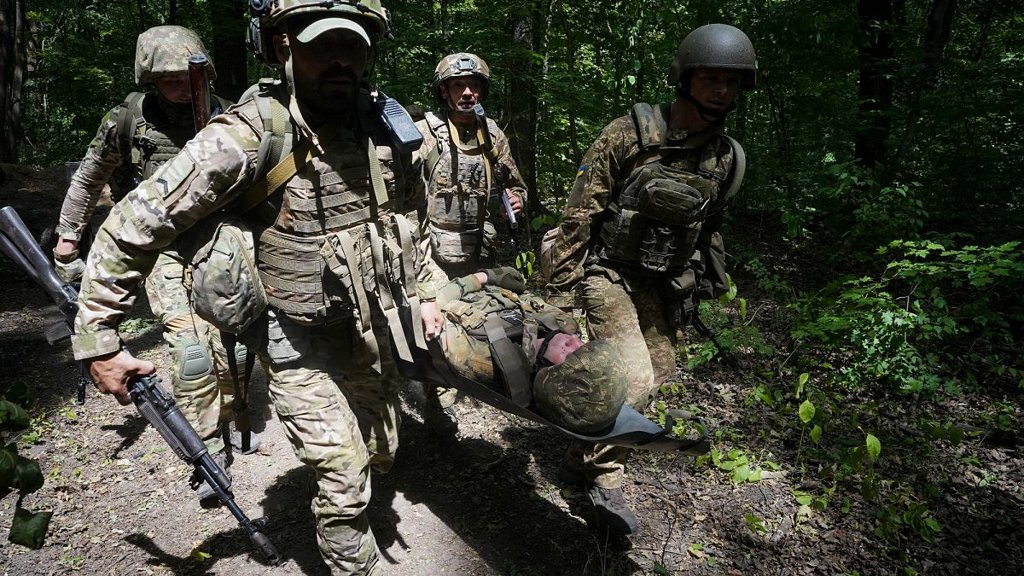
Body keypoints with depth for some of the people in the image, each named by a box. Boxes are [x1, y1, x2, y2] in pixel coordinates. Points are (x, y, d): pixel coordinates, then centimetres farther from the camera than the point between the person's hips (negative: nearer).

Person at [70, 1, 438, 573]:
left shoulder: (386, 128, -6)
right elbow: (133, 225, -19)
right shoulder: (251, 136, -23)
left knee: (382, 454, 22)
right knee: (345, 485, 0)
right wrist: (97, 340, -15)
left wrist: (422, 291, 14)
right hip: (299, 348, -5)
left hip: (372, 330, 6)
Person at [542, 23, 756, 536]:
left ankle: (585, 456, 28)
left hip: (663, 283, 6)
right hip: (609, 273, -6)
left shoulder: (727, 159, 2)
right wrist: (560, 288, -12)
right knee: (633, 379, -16)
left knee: (655, 375, 8)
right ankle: (604, 478, 7)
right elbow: (579, 213, -12)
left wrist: (700, 286, 16)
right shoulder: (629, 135, -14)